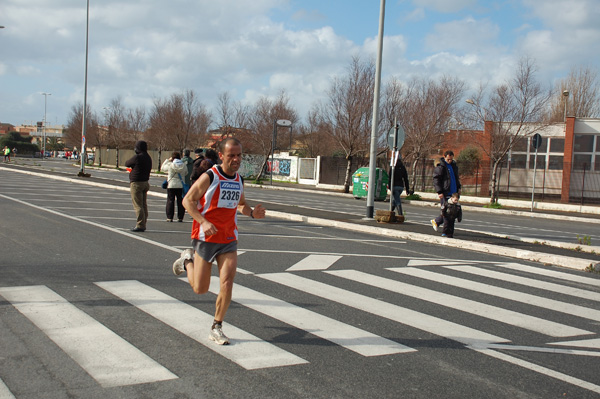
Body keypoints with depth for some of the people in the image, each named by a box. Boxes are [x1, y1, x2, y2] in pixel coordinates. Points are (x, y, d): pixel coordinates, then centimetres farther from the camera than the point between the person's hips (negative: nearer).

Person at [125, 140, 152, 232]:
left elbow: (127, 163, -3)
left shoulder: (137, 157, -15)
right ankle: (143, 224, 16)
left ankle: (140, 225, -8)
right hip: (145, 182, 8)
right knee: (144, 205, 11)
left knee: (138, 205, -6)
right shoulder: (148, 158, 9)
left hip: (136, 183, -8)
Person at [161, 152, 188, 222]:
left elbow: (162, 168, 10)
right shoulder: (183, 165, -1)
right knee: (180, 202, 7)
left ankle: (169, 217, 3)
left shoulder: (170, 165, -8)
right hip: (181, 185, 2)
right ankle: (180, 217, 8)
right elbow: (186, 173, 13)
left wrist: (167, 160, 15)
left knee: (170, 201, 4)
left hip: (171, 185, -2)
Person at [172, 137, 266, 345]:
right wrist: (203, 222, -24)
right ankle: (188, 260, 36)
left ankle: (216, 328, 3)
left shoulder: (239, 180, 7)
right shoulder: (209, 177, -12)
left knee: (227, 283, -11)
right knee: (200, 289, 5)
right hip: (206, 238, -4)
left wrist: (252, 213, 1)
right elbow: (188, 200, -10)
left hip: (229, 240, 4)